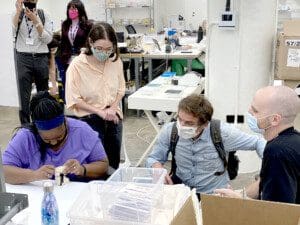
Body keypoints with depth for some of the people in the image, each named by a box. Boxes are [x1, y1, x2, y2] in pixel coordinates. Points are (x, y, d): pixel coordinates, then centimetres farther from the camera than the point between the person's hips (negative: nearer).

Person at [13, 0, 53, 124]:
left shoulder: (44, 15, 6)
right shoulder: (17, 14, 6)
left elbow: (48, 39, -4)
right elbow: (12, 29, -13)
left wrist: (35, 21, -12)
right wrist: (18, 10, -16)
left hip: (41, 58, 1)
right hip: (23, 58, -1)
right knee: (24, 96, -5)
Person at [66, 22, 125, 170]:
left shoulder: (116, 61, -3)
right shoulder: (77, 65, -15)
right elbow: (74, 100, -12)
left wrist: (112, 108, -8)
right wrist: (100, 112, -17)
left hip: (113, 119, 4)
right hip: (89, 120, -4)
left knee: (113, 166, 10)